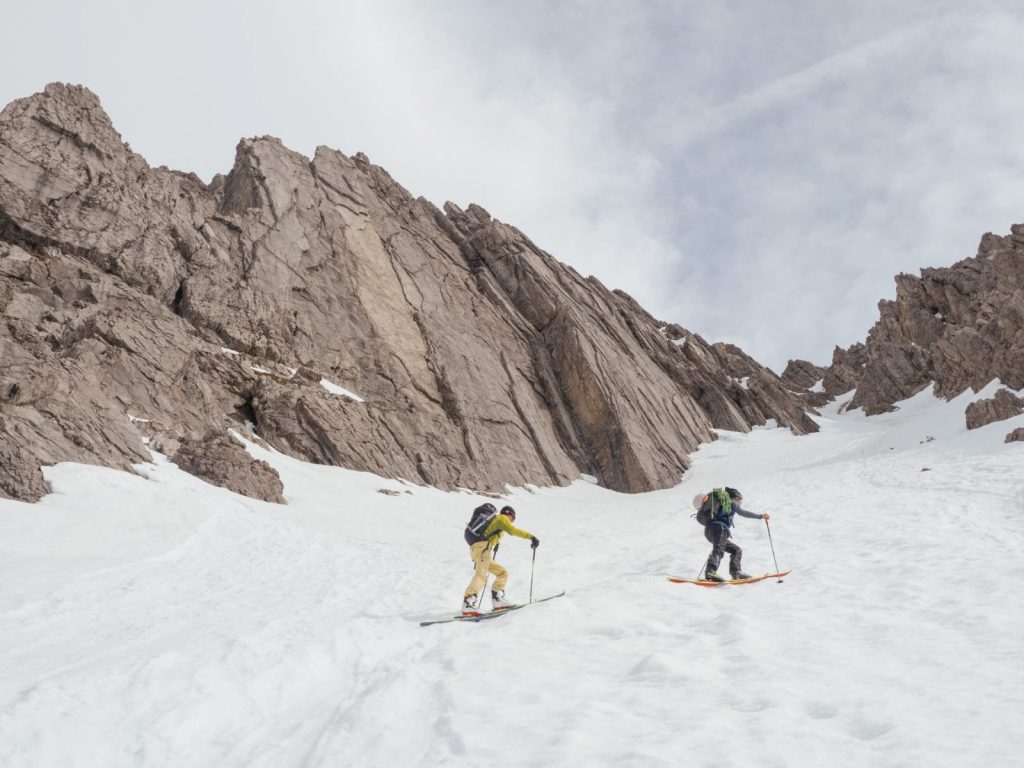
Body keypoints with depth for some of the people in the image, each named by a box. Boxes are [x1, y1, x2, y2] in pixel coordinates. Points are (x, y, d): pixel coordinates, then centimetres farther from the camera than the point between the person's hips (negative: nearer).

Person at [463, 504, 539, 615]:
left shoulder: (492, 519, 33)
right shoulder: (502, 518, 7)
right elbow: (513, 530, -10)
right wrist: (531, 536, -12)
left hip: (475, 550, 10)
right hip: (482, 547, -10)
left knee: (503, 572, 14)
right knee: (481, 575, -26)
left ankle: (497, 600, 4)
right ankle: (468, 605, -42)